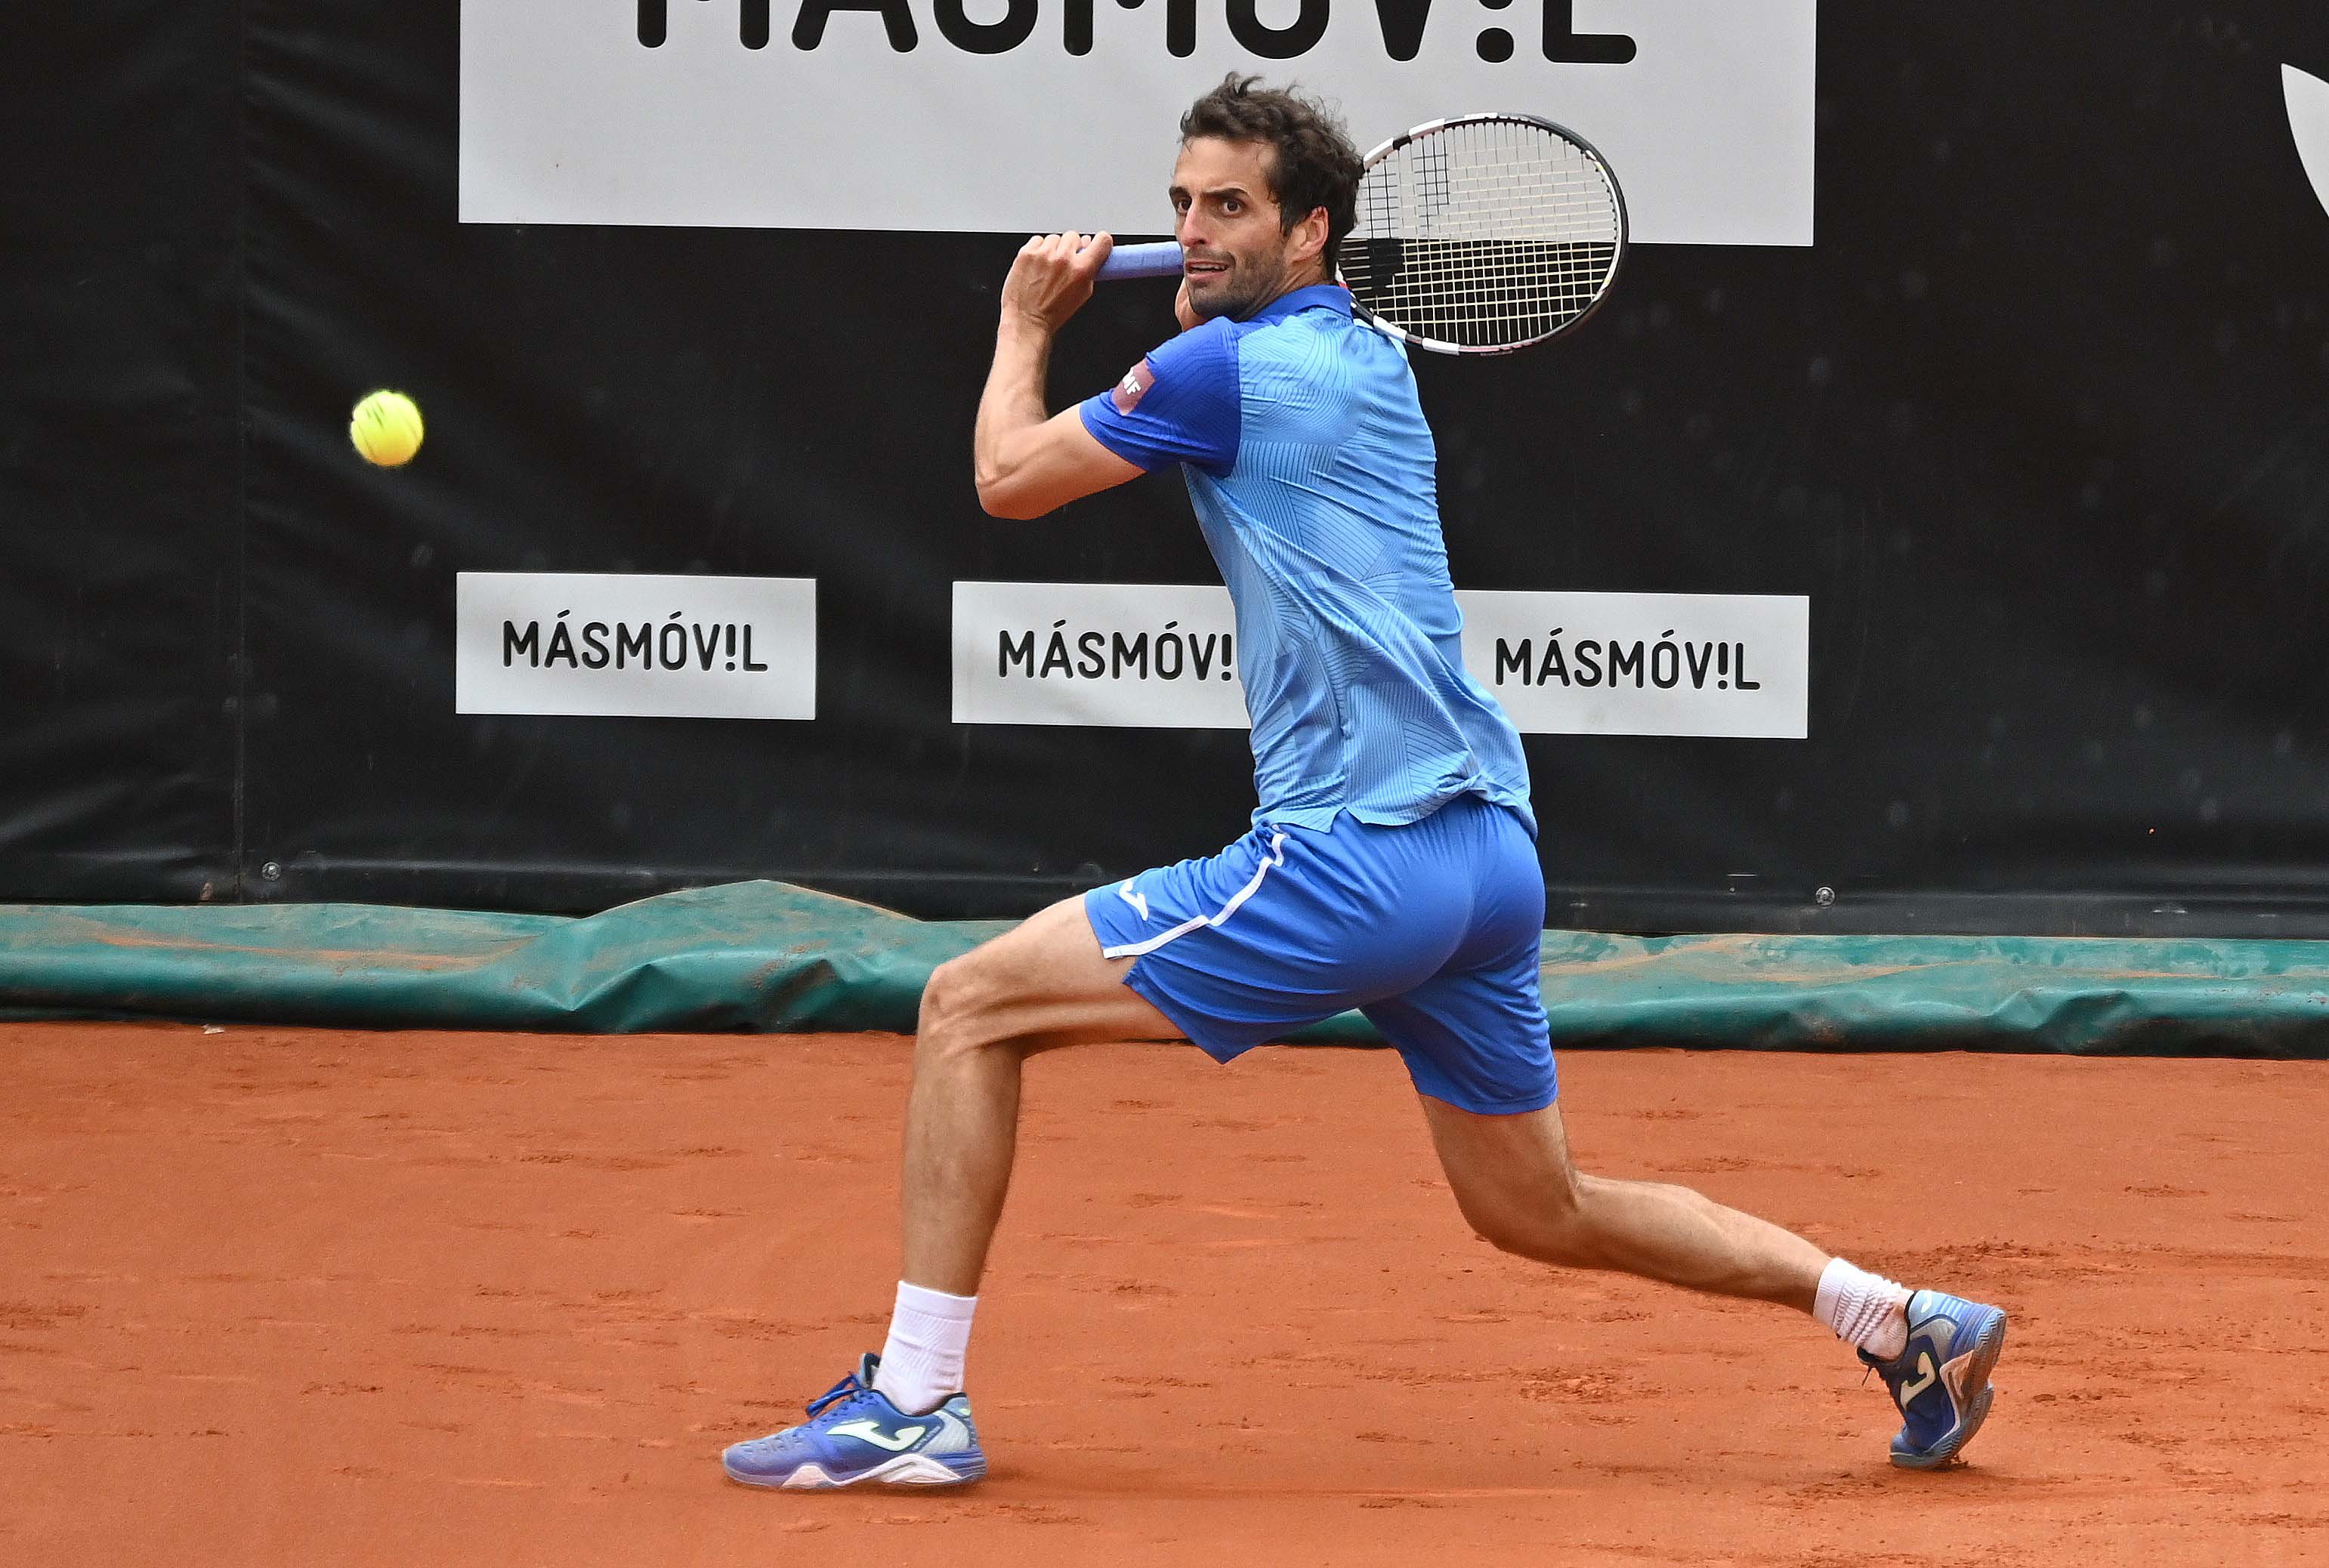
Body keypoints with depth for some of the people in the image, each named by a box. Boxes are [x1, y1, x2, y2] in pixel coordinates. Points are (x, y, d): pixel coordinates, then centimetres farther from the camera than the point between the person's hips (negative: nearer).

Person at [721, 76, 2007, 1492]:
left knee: (974, 1005, -2)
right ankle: (1898, 1320, 18)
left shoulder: (1226, 366, -8)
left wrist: (1028, 324, 19)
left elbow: (1011, 476, 2)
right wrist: (1208, 307, 23)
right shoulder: (1369, 357, 17)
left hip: (1353, 859, -9)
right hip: (1490, 855, 9)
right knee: (1543, 1212, 21)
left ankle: (916, 1400, -5)